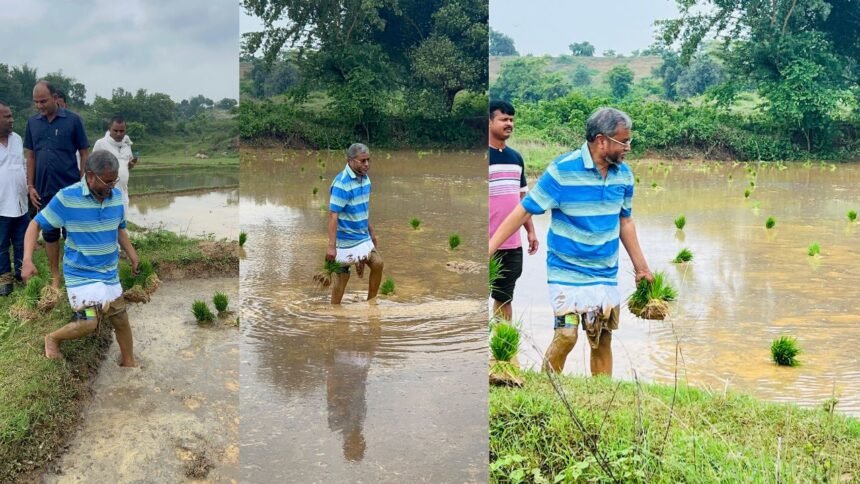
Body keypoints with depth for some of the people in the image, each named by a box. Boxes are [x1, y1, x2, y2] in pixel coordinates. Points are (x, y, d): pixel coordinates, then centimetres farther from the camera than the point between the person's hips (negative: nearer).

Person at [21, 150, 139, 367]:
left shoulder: (116, 196, -3)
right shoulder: (67, 198, -18)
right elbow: (36, 225, -12)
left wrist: (132, 254, 8)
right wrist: (27, 260, -23)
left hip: (109, 273, 5)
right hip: (80, 274, -5)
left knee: (121, 320, 12)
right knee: (89, 323, -16)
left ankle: (129, 363, 33)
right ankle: (52, 339, 15)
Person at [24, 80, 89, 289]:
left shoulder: (73, 120, -6)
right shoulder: (32, 122, 4)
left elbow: (84, 154, -2)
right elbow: (31, 156, 9)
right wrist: (30, 186, 3)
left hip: (70, 189, -3)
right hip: (44, 190, 3)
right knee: (49, 233, 10)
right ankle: (55, 277, 21)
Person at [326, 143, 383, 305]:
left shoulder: (364, 178, 3)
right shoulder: (342, 183, -22)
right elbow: (333, 215, -25)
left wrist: (371, 231, 21)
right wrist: (331, 246, -28)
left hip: (363, 237, 8)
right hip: (346, 240, -8)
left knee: (378, 264, 9)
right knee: (342, 276, 2)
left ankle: (371, 303, 25)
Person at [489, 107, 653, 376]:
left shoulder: (623, 174, 2)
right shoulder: (562, 171, -15)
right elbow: (524, 211, -14)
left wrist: (641, 268, 18)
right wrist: (489, 250, -18)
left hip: (606, 275, 5)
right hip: (567, 272, -5)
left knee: (603, 339, 10)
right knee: (566, 335, -13)